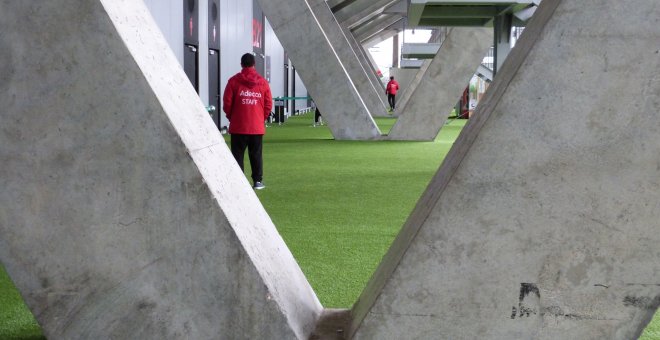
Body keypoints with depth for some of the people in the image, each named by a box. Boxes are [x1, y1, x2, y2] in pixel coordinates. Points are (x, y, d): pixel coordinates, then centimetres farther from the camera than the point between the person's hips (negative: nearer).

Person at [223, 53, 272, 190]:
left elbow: (227, 103, -5)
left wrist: (231, 117, 10)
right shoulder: (263, 82, 3)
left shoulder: (234, 81, -4)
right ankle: (258, 181, 11)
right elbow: (269, 104, 3)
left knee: (237, 154, 3)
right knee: (256, 154, 10)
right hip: (257, 127, 2)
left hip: (238, 127, -2)